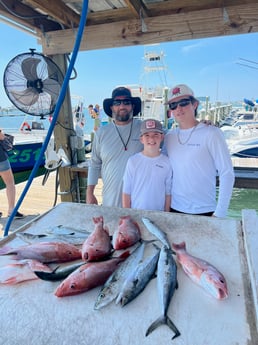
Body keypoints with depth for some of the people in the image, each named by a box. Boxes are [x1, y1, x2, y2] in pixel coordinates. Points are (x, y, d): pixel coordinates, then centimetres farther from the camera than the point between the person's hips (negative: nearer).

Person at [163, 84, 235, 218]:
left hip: (204, 212, -3)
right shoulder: (169, 136, 3)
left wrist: (220, 213, -12)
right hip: (174, 209, 4)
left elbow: (227, 174, -10)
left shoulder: (211, 133, -10)